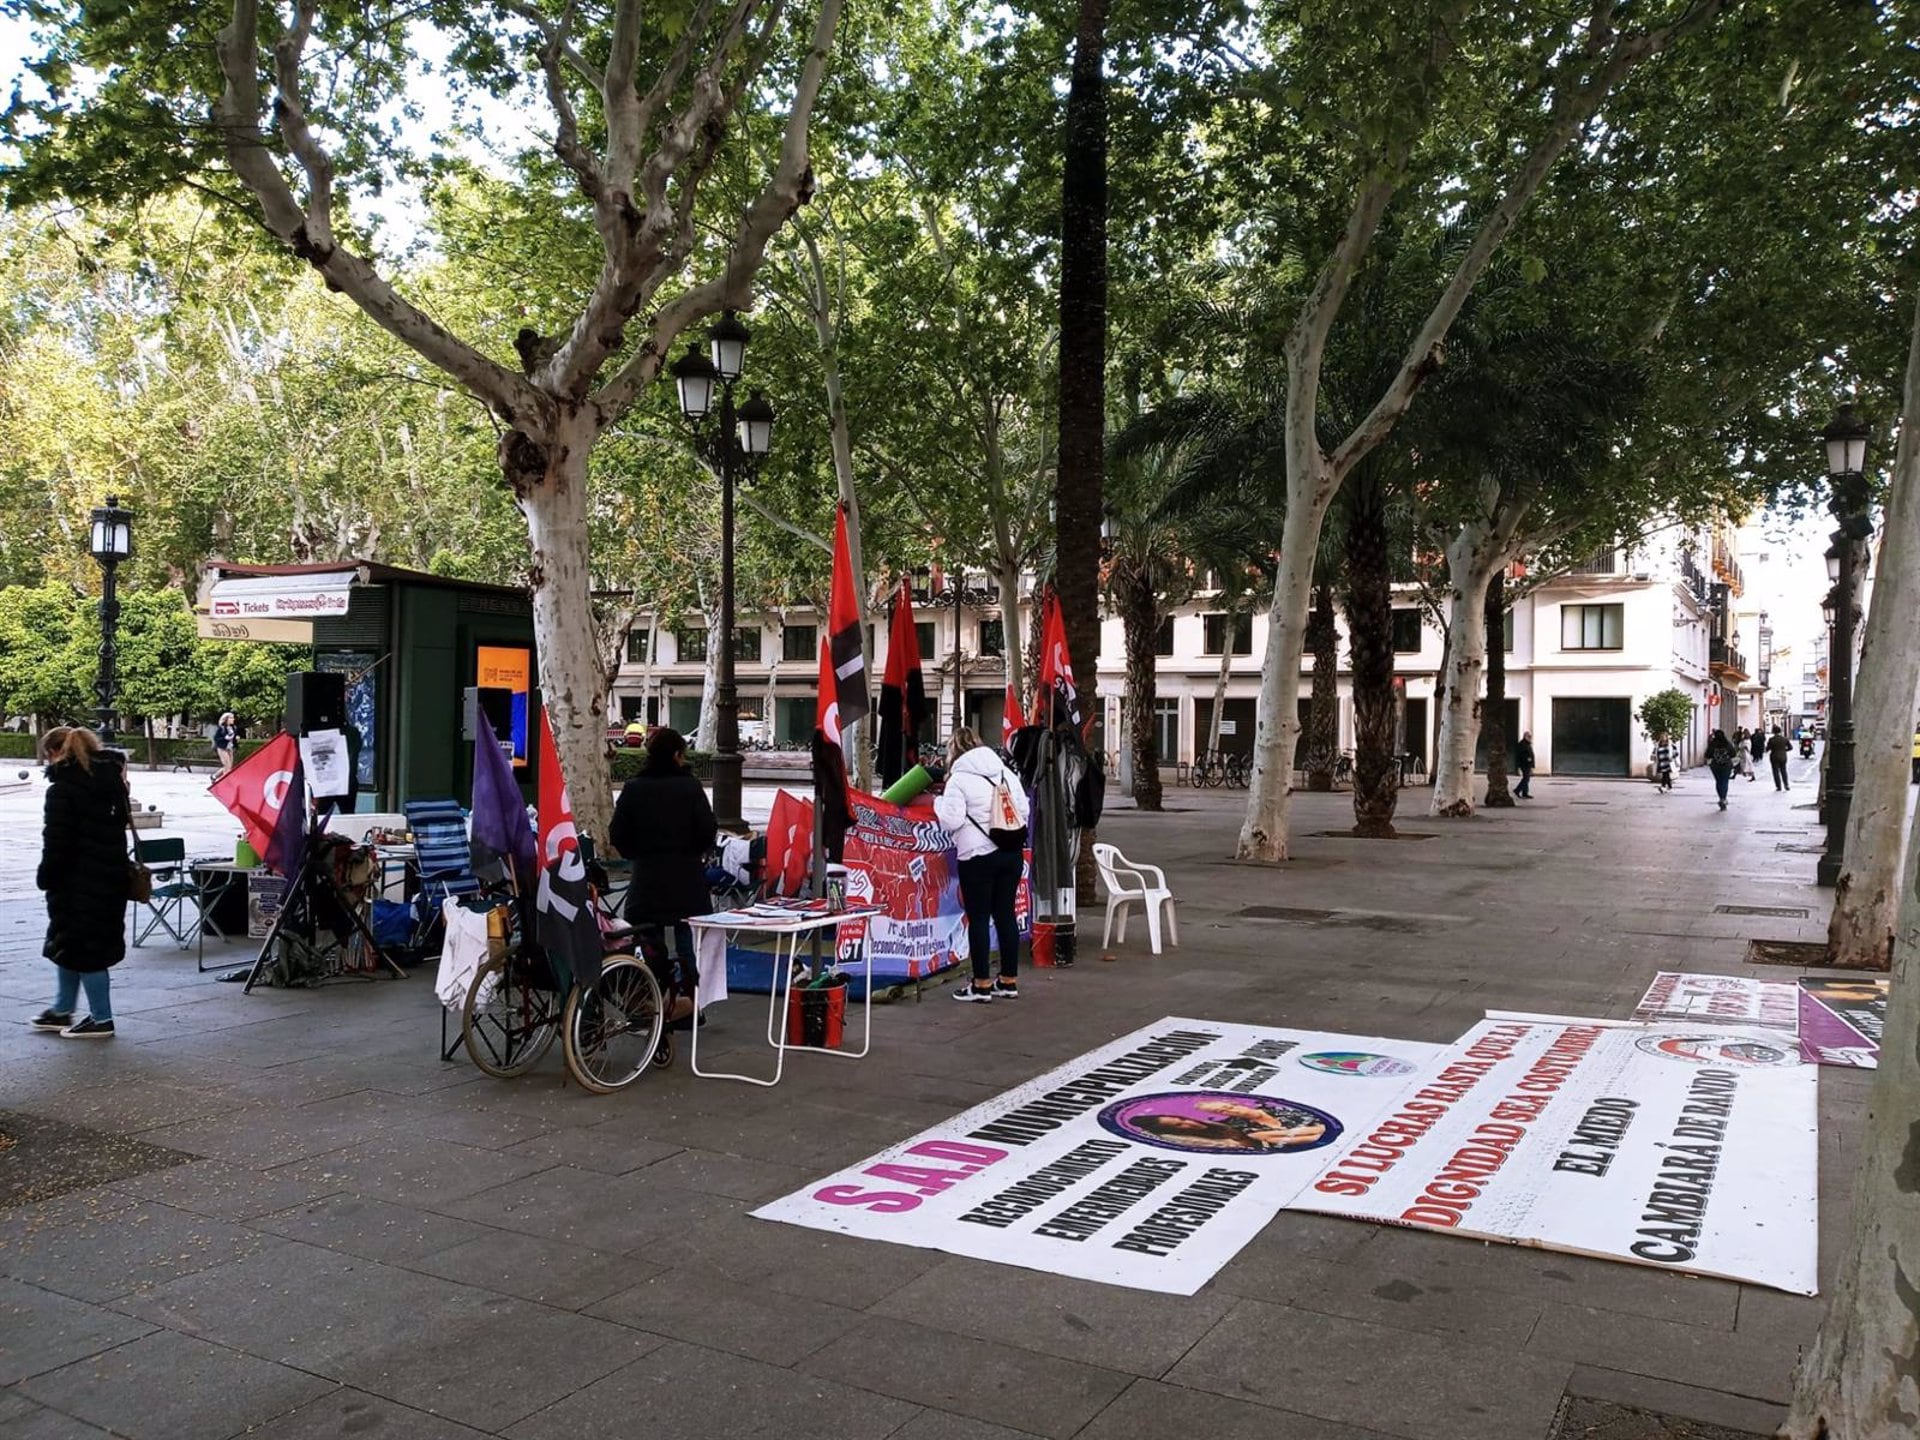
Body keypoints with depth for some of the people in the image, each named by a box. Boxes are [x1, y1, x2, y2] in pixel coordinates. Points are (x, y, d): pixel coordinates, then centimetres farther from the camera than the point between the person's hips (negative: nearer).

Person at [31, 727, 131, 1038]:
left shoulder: (63, 789, -14)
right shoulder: (111, 781, 10)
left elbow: (57, 841, -16)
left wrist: (46, 877, -5)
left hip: (79, 881, -9)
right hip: (111, 876, 9)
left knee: (82, 946, 0)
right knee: (68, 942, 21)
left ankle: (102, 1019, 6)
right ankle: (62, 1010, 31)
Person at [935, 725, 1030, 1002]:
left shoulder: (958, 779, -9)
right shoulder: (1006, 771, 10)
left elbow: (951, 821, -13)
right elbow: (1024, 810, 14)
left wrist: (939, 803, 4)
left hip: (978, 856, -6)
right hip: (1011, 852, 6)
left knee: (979, 918, 2)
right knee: (1005, 914, 11)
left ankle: (982, 984, 7)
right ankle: (1009, 981, 16)